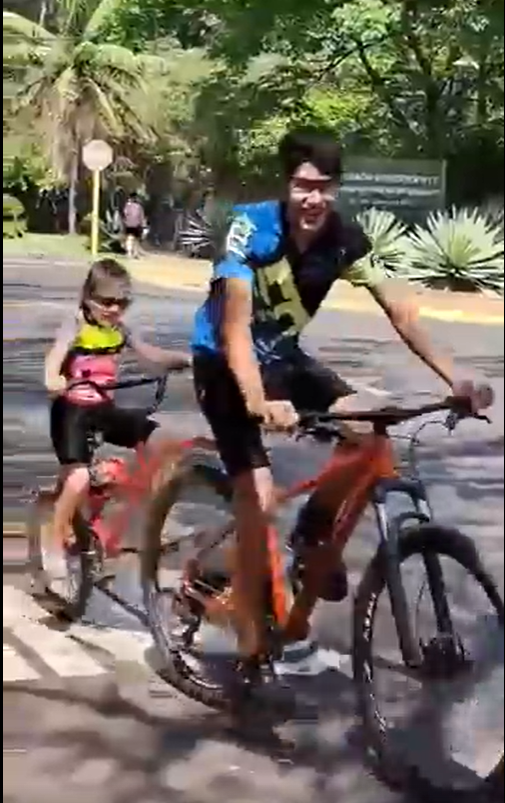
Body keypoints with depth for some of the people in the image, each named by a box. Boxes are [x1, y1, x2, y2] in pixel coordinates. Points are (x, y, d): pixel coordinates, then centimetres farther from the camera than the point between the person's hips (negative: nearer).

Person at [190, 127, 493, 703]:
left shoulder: (345, 239, -12)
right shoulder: (253, 227, -26)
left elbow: (397, 311, -9)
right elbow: (236, 326, -34)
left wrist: (452, 378, -19)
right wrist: (258, 403, -51)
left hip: (282, 355, 5)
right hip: (225, 363, -4)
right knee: (258, 498, -15)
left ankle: (318, 527, 10)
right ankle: (251, 654, -1)